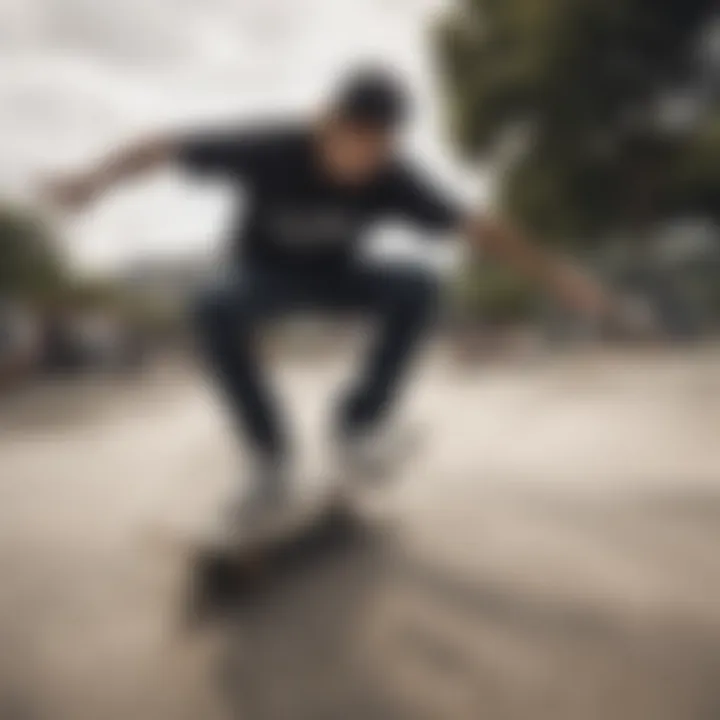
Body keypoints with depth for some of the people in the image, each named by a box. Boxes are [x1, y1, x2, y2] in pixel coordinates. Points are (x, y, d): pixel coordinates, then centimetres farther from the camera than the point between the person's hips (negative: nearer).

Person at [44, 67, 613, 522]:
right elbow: (165, 148, -30)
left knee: (418, 290, -28)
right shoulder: (270, 151, -33)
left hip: (336, 278, 2)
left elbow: (480, 230, -22)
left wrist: (560, 277, -25)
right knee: (215, 312, -36)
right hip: (265, 277, -2)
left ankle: (359, 425, -13)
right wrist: (97, 179, -47)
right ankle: (271, 457, -22)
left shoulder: (394, 179, -27)